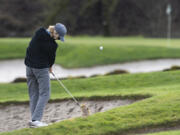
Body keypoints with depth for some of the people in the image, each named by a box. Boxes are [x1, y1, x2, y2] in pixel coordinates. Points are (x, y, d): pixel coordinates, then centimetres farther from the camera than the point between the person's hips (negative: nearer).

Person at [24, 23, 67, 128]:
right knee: (44, 94, 0)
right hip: (41, 68, -7)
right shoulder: (52, 44, -21)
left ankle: (34, 119, 11)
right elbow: (52, 57, -3)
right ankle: (36, 120, -10)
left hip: (29, 65, 7)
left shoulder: (39, 32, -5)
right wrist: (50, 67, 19)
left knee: (33, 94, 12)